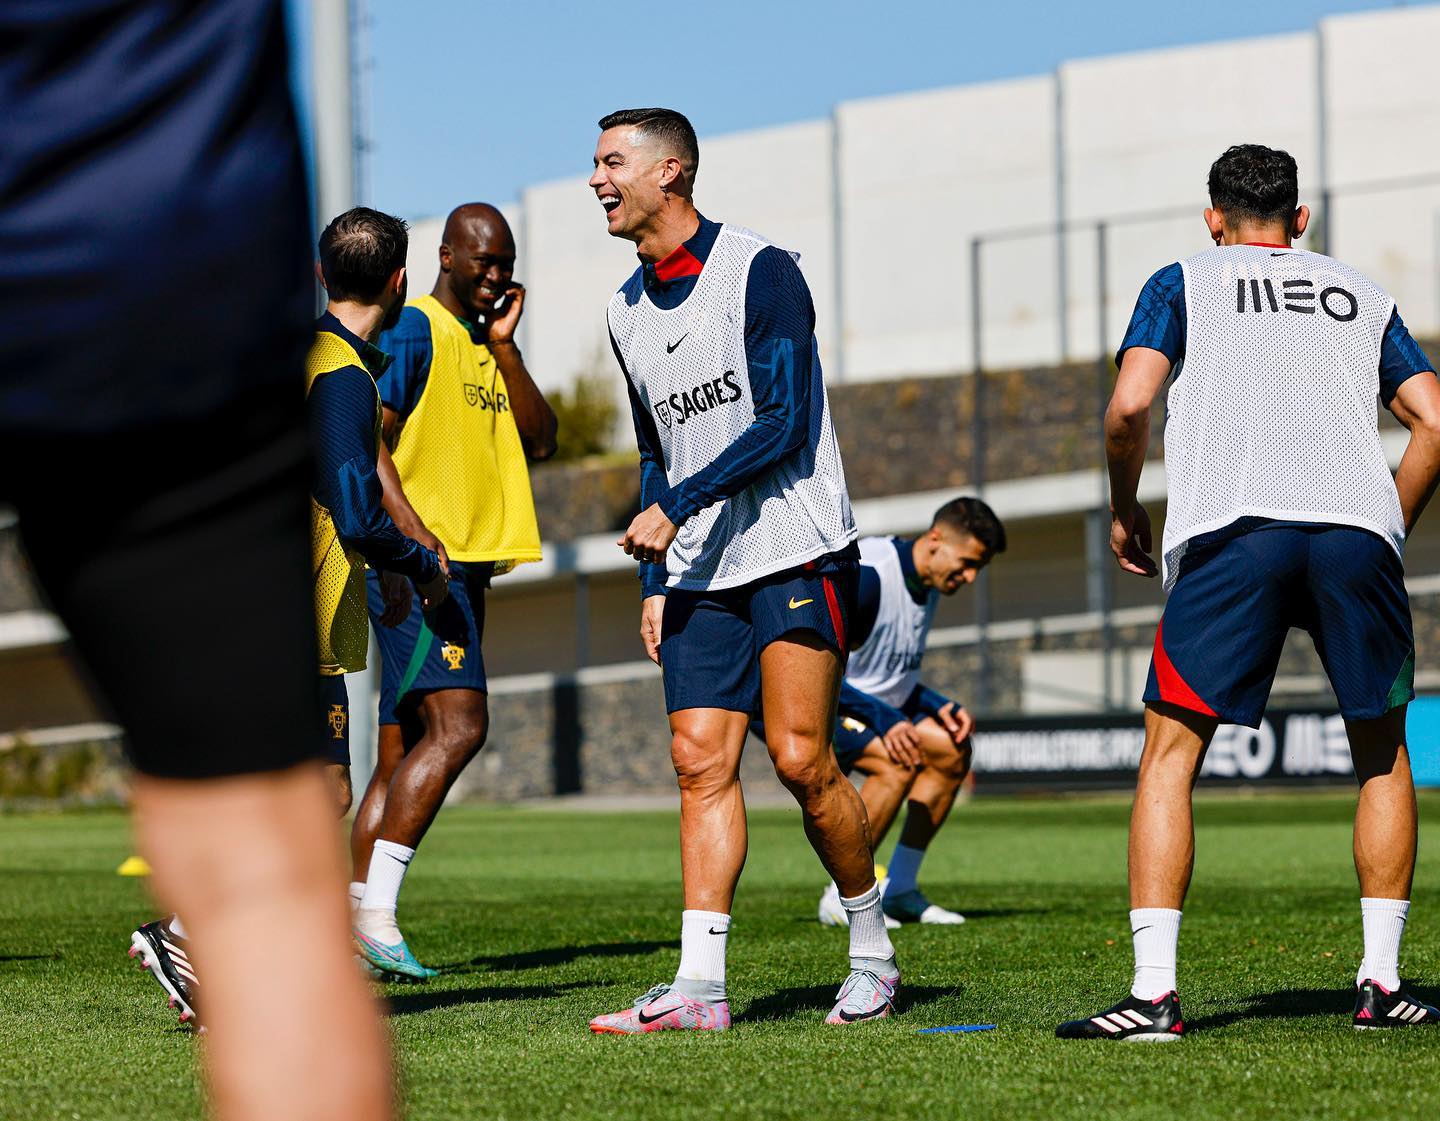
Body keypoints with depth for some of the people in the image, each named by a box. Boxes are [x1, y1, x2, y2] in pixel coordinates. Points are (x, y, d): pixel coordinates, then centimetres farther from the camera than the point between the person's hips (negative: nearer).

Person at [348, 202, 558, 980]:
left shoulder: (486, 347, 21)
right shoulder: (413, 331, -6)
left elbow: (540, 442, 12)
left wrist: (504, 345, 4)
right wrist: (413, 535, -26)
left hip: (465, 566, 9)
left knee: (404, 754, 6)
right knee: (458, 724, -22)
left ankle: (351, 925, 7)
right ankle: (375, 911, -24)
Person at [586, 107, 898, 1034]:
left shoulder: (760, 271, -9)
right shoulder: (629, 310, 14)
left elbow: (783, 425, -16)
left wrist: (675, 508, -20)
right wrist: (656, 583, 15)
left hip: (796, 552, -7)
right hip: (700, 571, 7)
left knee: (801, 757, -10)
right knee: (701, 758, -3)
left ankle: (874, 954, 8)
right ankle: (700, 988, -7)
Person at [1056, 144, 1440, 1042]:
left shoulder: (1184, 283, 18)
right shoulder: (1364, 296, 26)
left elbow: (1130, 404, 2)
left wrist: (1124, 509, 17)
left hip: (1230, 529, -2)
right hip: (1356, 526, 2)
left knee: (1171, 756, 3)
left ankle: (1154, 991, -8)